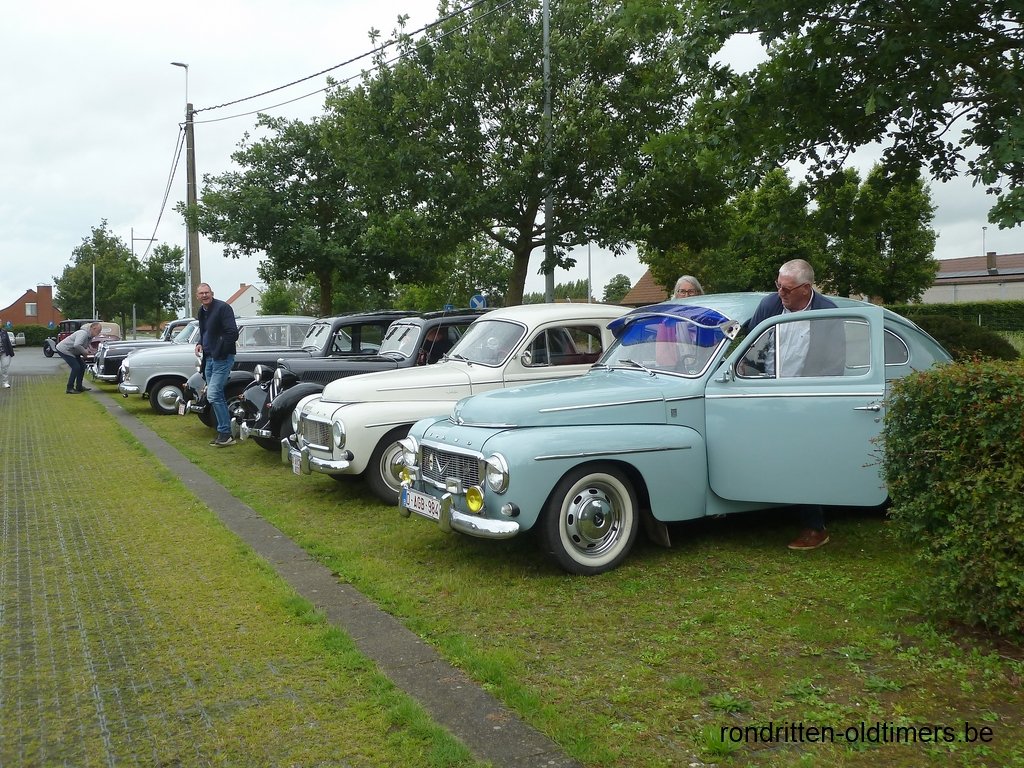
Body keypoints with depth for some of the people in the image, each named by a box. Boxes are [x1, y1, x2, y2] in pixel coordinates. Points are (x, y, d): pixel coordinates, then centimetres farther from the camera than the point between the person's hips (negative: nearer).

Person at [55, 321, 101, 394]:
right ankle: (70, 388, -7)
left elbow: (85, 346, 18)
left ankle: (79, 387, 19)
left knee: (82, 365, 11)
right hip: (64, 350, -11)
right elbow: (76, 345, -42)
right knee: (76, 367, -15)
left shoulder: (90, 336, 5)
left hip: (72, 351, 11)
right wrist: (84, 351, -26)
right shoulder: (83, 333, -27)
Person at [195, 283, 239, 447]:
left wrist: (219, 353, -16)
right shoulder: (202, 312, 14)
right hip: (209, 359, 9)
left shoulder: (223, 307, -13)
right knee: (217, 396, 12)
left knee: (213, 395, -16)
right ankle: (224, 433, 19)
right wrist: (200, 344, 10)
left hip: (222, 358, -9)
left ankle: (225, 433, -10)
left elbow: (232, 333, -20)